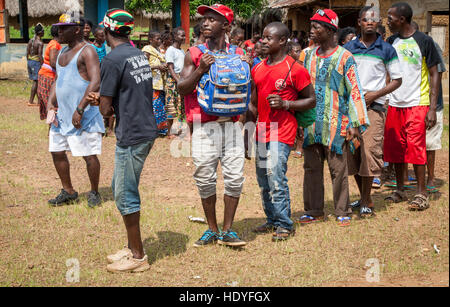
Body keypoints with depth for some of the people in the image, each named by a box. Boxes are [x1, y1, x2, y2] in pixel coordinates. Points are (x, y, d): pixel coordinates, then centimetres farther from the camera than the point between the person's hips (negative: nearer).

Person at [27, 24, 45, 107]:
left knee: (35, 81, 15)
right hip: (36, 62, -9)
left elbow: (27, 52, 12)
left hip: (30, 61, 9)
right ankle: (31, 101, -1)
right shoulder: (40, 43, -16)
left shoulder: (31, 40, 8)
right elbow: (40, 55, -21)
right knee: (35, 82, -2)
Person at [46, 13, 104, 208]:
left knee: (89, 155, -2)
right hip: (62, 114, 9)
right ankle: (68, 192, 24)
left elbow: (95, 82, -22)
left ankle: (94, 193, 15)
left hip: (83, 115, -9)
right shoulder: (63, 52, 16)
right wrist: (50, 103, 6)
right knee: (57, 151, 11)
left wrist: (80, 109, -26)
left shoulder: (87, 51, -12)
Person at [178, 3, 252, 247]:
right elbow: (182, 89, -1)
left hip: (231, 124, 1)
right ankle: (212, 230, 17)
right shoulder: (195, 55, 5)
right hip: (205, 126, -1)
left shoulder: (237, 55, 9)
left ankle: (227, 231, 10)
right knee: (205, 179, 2)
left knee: (234, 177, -2)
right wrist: (200, 70, -15)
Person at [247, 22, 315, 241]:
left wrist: (285, 104, -18)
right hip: (262, 131, 7)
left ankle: (285, 225, -1)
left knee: (276, 177, -11)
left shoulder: (295, 69, -7)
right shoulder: (257, 69, 12)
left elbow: (311, 100, -4)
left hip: (282, 132, -7)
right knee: (263, 180, 11)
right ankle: (272, 220, 23)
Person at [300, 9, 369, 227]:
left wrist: (356, 123, -11)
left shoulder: (344, 57, -3)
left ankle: (342, 213, 11)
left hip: (335, 124, -5)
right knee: (311, 168, 8)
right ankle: (313, 211, 18)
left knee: (338, 169, 0)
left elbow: (355, 90, -5)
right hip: (311, 123, 5)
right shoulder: (309, 56, 13)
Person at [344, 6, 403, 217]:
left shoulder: (386, 50, 2)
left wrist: (375, 94, -9)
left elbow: (397, 80, 3)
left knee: (369, 151, -9)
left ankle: (366, 203, -2)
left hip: (374, 106, -3)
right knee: (352, 152, 5)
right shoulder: (348, 48, 9)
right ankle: (364, 197, 20)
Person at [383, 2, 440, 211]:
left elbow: (434, 75, -4)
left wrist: (432, 108, -11)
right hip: (394, 105, 5)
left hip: (417, 104, -5)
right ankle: (400, 190, 19)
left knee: (416, 147, -7)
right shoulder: (391, 41, 9)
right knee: (395, 148, 7)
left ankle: (421, 194, 1)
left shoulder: (423, 41, -4)